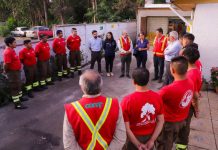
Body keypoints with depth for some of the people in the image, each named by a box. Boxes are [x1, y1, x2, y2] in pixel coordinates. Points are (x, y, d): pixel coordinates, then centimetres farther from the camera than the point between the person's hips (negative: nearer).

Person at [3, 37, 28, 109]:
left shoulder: (12, 50, 6)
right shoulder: (8, 52, -25)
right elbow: (6, 64, -28)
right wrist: (6, 71, -14)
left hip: (17, 71, 10)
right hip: (12, 72, -10)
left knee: (19, 85, 23)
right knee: (14, 87, 0)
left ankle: (20, 97, 42)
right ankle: (17, 104, 9)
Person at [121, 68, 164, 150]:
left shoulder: (127, 100, -26)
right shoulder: (157, 97, -14)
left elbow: (126, 127, -23)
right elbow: (161, 121, -8)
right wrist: (152, 140, -5)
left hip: (134, 137, -3)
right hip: (150, 136, 4)